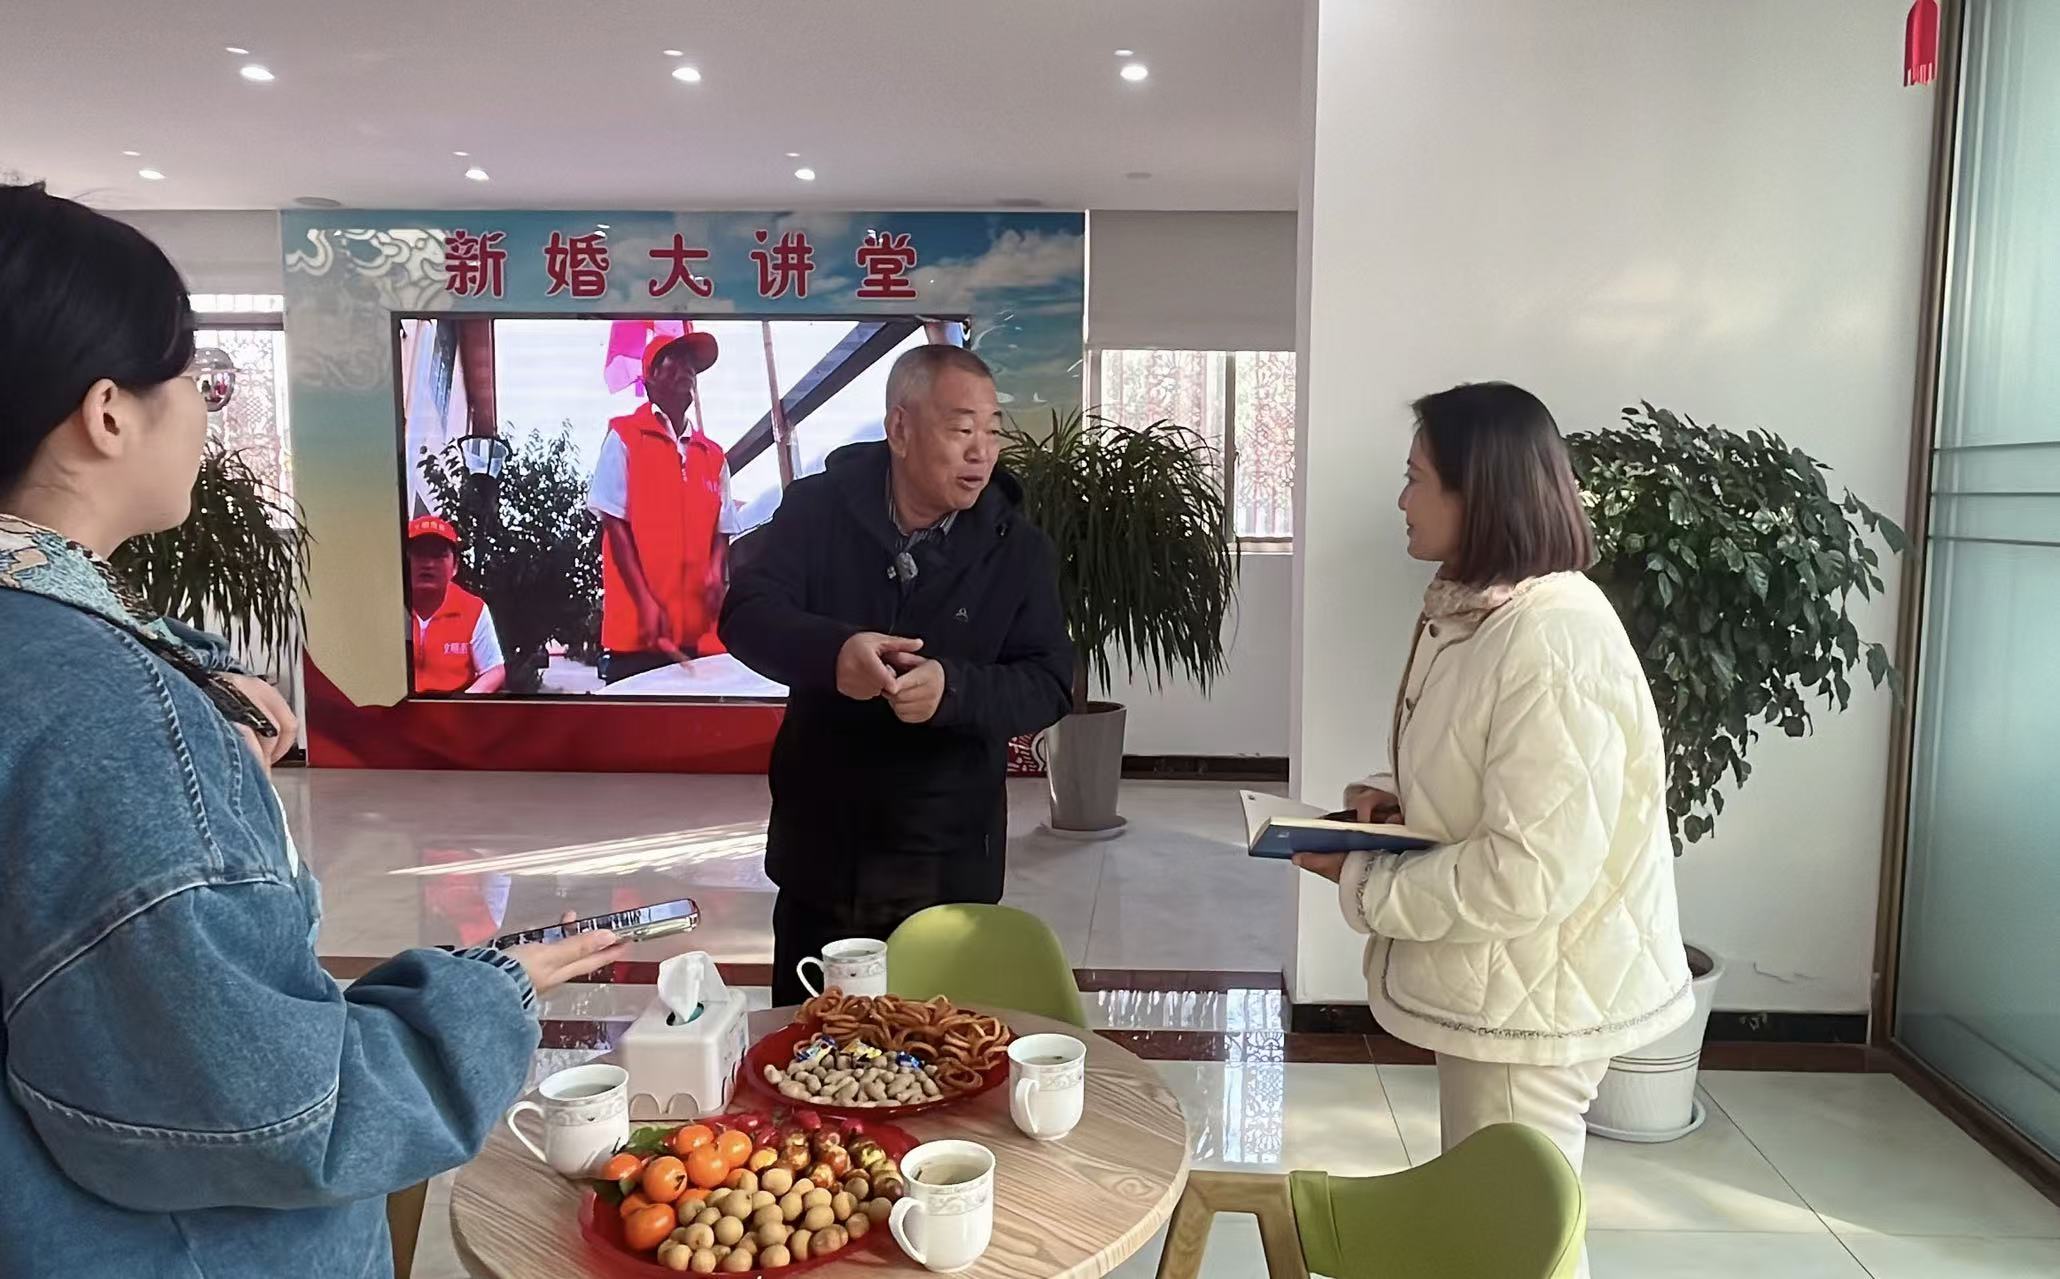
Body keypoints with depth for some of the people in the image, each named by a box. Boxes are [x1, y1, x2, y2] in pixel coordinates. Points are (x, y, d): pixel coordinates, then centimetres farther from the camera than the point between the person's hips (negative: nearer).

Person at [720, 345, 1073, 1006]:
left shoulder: (1019, 548, -5)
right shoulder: (818, 509, -4)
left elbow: (1048, 684, -9)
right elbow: (746, 614, -13)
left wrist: (952, 688, -30)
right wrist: (832, 650, -35)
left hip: (948, 866, 0)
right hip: (819, 852, 1)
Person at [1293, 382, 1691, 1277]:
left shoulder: (1553, 644, -27)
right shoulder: (1475, 611, 5)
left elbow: (1531, 870, -29)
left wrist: (1362, 883, -19)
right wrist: (1400, 802, 0)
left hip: (1532, 995, -9)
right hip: (1492, 983, 9)